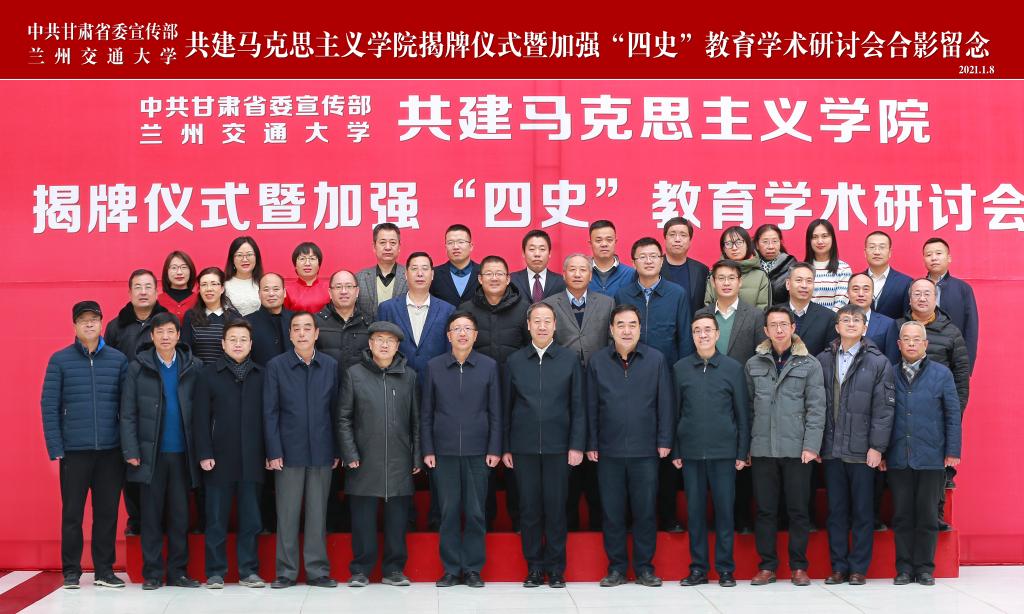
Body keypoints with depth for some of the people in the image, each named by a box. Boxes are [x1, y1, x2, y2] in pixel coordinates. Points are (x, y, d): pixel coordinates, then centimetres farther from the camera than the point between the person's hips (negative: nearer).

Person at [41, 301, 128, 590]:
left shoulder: (118, 360, 5)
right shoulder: (60, 360, 2)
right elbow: (49, 406, 0)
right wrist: (55, 448, -6)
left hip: (110, 451, 1)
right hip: (74, 450, -1)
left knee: (107, 512, 6)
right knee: (72, 513, 5)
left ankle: (105, 570, 17)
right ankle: (71, 571, 16)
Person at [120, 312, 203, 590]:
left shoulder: (193, 367, 3)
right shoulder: (138, 367, 0)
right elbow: (128, 413, 0)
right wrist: (131, 451, -7)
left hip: (183, 452, 1)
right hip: (150, 453, -1)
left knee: (180, 514, 7)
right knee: (151, 515, 5)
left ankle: (178, 571, 15)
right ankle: (152, 573, 13)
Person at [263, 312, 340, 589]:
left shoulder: (331, 366, 5)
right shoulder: (276, 366, 0)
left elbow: (336, 410, 7)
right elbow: (270, 412, -1)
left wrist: (337, 450, 4)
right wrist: (274, 452, -7)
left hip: (321, 452, 2)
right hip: (289, 451, -1)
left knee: (318, 513, 7)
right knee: (287, 514, 4)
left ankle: (317, 570, 14)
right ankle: (286, 571, 13)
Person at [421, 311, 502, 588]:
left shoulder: (489, 366, 3)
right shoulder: (434, 366, 5)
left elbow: (495, 412, 4)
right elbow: (426, 412, 7)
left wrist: (495, 449, -1)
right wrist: (427, 450, 1)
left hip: (477, 451, 0)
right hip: (444, 451, 1)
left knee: (475, 512, 3)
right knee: (449, 511, 4)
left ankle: (473, 569, 13)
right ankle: (451, 569, 13)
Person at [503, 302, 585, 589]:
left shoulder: (569, 359, 3)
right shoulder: (515, 361, 7)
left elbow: (578, 406, 2)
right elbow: (507, 406, 8)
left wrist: (577, 445, -4)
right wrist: (505, 447, 5)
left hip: (558, 446, -1)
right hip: (523, 447, 1)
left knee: (556, 507, 3)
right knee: (529, 508, 5)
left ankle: (556, 568, 14)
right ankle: (534, 567, 16)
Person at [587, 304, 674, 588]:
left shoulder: (656, 360, 1)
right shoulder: (597, 362, 4)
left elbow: (665, 403, 2)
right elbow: (591, 406, 5)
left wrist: (664, 441, -1)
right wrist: (591, 444, 2)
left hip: (645, 450, -1)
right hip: (609, 451, 1)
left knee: (645, 510, 5)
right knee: (612, 511, 6)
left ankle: (644, 567, 16)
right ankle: (616, 567, 16)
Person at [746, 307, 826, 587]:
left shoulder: (810, 364, 2)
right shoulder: (753, 364, 9)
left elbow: (816, 408, -2)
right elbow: (748, 406, 9)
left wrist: (811, 446, -10)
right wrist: (746, 446, 5)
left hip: (797, 449, -2)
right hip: (762, 448, 2)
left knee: (798, 509, 4)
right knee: (765, 509, 6)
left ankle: (798, 566, 15)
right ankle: (767, 566, 14)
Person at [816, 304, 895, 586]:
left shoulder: (878, 362, -1)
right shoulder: (823, 360, 7)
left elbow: (883, 407, -4)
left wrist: (877, 446, -10)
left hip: (863, 450, -2)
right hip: (832, 449, 3)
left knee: (862, 511, 5)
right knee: (836, 510, 9)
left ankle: (859, 568, 14)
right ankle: (839, 566, 17)